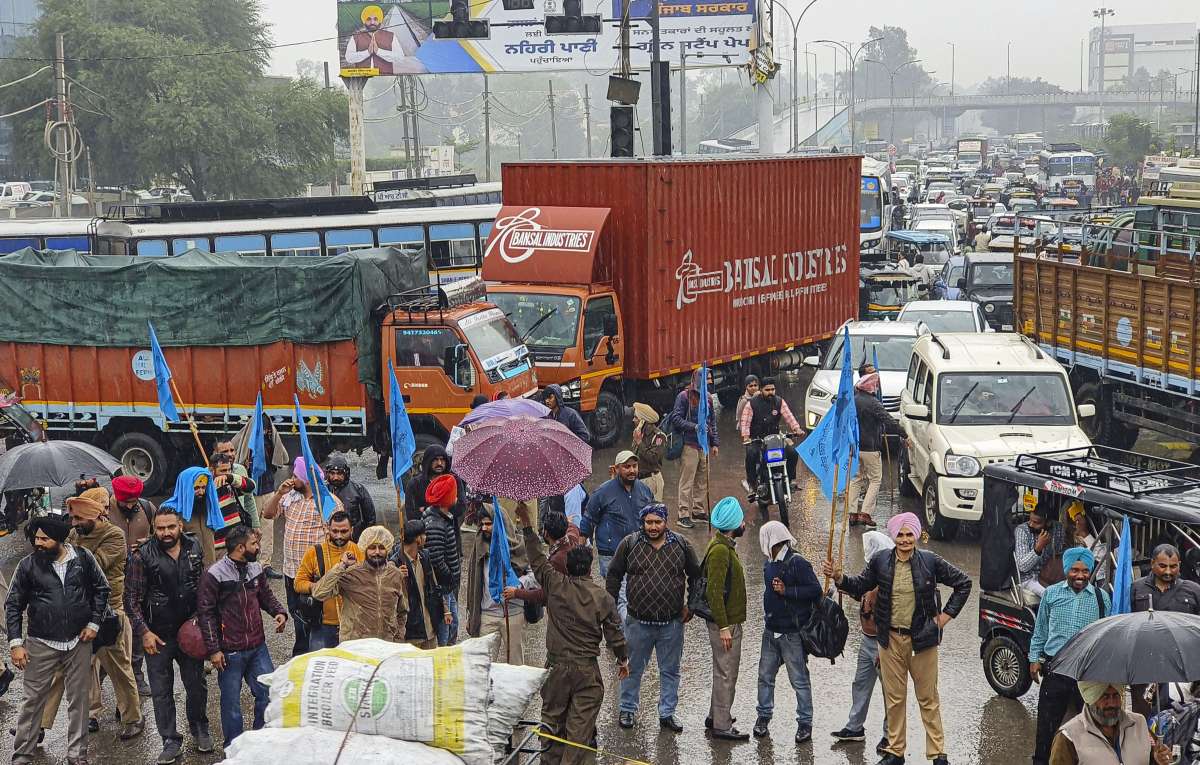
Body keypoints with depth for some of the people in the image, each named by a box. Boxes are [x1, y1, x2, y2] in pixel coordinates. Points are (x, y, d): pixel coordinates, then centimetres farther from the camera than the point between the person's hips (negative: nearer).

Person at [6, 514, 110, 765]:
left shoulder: (83, 558, -4)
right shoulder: (28, 565, -6)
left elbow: (101, 589, 8)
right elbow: (13, 605, -1)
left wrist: (94, 623, 0)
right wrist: (15, 643, -7)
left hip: (78, 642, 1)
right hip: (41, 644, -1)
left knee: (78, 700, 9)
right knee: (32, 700, 3)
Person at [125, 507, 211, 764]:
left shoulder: (194, 549, -1)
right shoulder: (142, 557, -13)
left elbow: (204, 586, 12)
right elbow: (131, 599, -9)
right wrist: (144, 632, -14)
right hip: (157, 636, -3)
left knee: (197, 684, 13)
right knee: (161, 692, 5)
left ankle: (199, 728, 35)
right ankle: (171, 741, 17)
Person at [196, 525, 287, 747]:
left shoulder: (256, 568, 6)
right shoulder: (214, 575, -13)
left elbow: (266, 596, 20)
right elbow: (205, 612, -11)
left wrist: (278, 612, -2)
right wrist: (213, 649, -13)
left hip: (258, 647, 5)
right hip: (230, 652, -5)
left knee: (268, 695, 5)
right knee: (231, 702, 5)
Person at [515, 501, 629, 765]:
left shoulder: (556, 586, -7)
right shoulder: (602, 598, -7)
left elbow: (537, 559, 3)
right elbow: (614, 633, 0)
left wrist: (526, 525, 9)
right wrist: (623, 659, 16)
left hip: (557, 666, 1)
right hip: (587, 669, -1)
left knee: (552, 716, 15)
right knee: (581, 722, 2)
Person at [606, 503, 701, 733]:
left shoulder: (681, 545, 0)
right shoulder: (629, 544, -3)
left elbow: (695, 576, 12)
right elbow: (614, 575, 5)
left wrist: (690, 606, 8)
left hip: (672, 623, 1)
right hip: (638, 622, -1)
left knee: (670, 670, 9)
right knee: (633, 668, 10)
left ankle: (667, 714, 20)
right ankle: (627, 710, 25)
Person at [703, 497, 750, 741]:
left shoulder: (725, 545, 10)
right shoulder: (720, 550, -22)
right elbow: (714, 591, -25)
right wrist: (724, 627, -24)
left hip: (729, 620, 10)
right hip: (725, 622, -10)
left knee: (724, 671, 20)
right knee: (726, 673, -3)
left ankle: (715, 717, 30)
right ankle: (721, 726, 2)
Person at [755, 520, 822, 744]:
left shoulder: (797, 563, -15)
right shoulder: (769, 563, 11)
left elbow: (815, 590, -19)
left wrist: (786, 591, -21)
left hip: (792, 633, -8)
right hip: (771, 631, 8)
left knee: (799, 680, 1)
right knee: (765, 676, 12)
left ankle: (805, 723, 9)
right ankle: (763, 717, 26)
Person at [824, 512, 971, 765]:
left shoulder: (931, 561, -7)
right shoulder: (880, 562, -1)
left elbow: (963, 583, 3)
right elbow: (859, 587, 9)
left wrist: (946, 615, 0)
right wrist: (839, 578, -9)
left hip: (922, 638, -2)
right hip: (891, 639, 2)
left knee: (928, 699, 5)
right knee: (894, 698, 10)